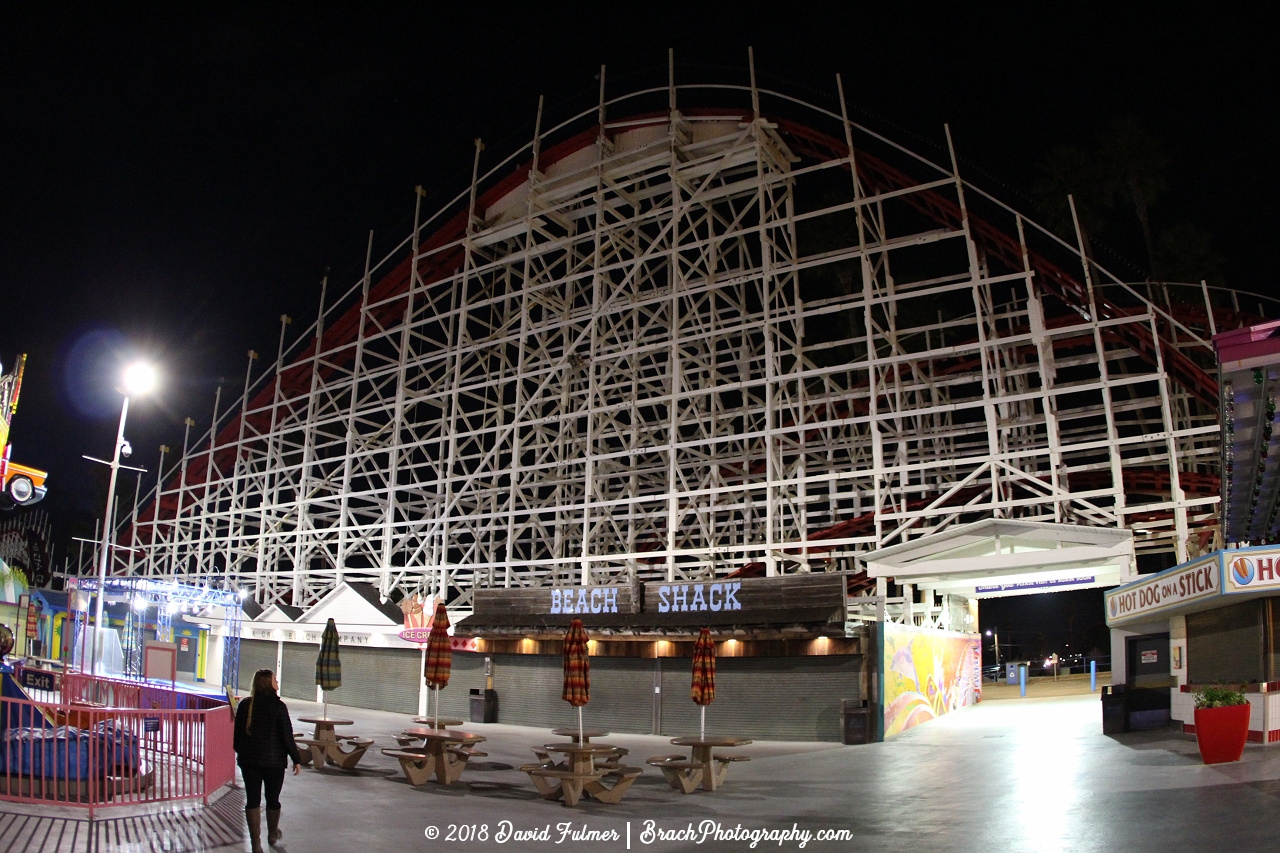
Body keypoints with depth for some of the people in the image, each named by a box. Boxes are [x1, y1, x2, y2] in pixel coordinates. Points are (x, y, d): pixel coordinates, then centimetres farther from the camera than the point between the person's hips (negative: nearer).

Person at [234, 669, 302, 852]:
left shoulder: (245, 705, -1)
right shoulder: (277, 706, -14)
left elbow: (238, 732, 8)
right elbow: (287, 736, -13)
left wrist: (240, 753, 23)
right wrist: (296, 759, -4)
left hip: (248, 760, 3)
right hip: (274, 760, -3)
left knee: (252, 800, 8)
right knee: (272, 799, 15)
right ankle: (272, 835, 33)